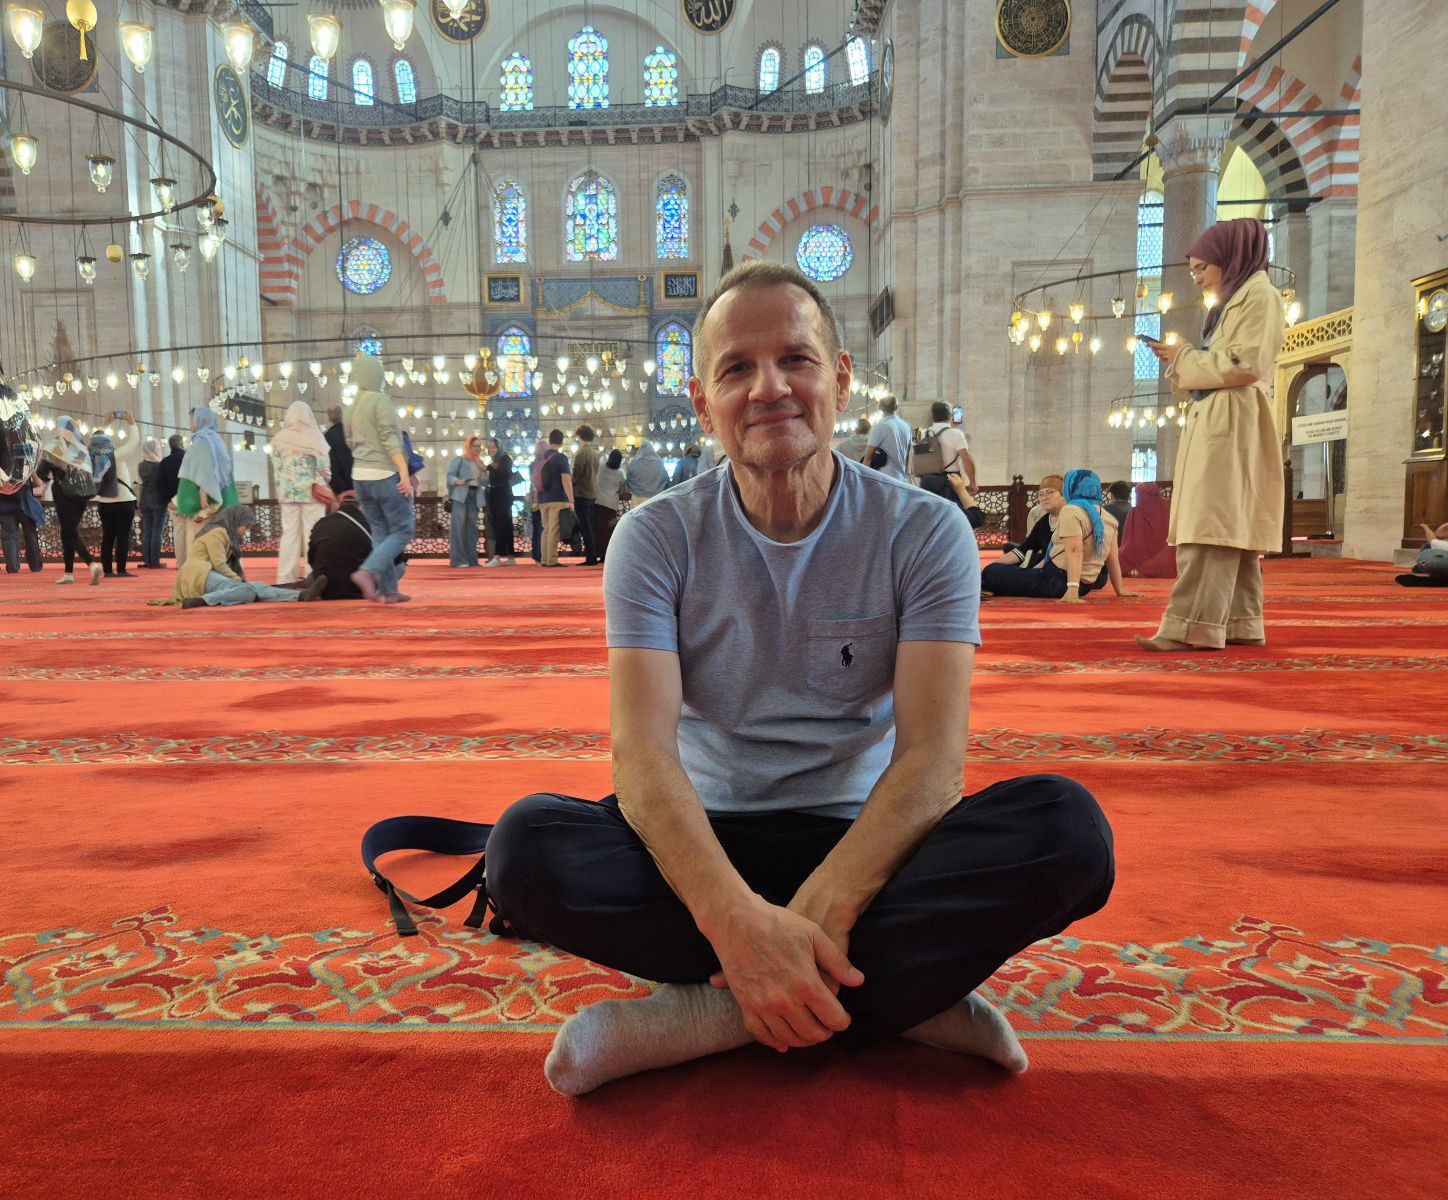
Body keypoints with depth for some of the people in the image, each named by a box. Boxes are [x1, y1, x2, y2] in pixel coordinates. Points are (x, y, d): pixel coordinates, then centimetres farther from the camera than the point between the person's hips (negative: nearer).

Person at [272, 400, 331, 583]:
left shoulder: (278, 438, 5)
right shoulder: (313, 436, -4)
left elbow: (276, 469, 6)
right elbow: (323, 466, -5)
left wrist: (279, 493, 13)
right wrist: (326, 483, 13)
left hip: (288, 492, 3)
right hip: (312, 491, -3)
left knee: (289, 533, 6)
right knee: (312, 534, 0)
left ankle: (286, 576, 6)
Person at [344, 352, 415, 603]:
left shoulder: (352, 407, 13)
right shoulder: (380, 401, -9)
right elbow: (390, 440, -17)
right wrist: (404, 472, -22)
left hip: (360, 476, 7)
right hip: (385, 475, -7)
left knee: (380, 533, 9)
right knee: (402, 531, -2)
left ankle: (388, 590, 6)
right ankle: (367, 571, -20)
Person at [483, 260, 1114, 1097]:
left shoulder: (925, 531, -6)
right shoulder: (658, 538, -5)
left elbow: (933, 754, -16)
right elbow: (643, 750, -18)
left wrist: (823, 907, -33)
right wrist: (738, 919, -35)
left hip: (863, 845, 0)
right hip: (710, 845, 1)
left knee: (1066, 828, -27)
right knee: (528, 845, -29)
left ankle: (701, 1013, -25)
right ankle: (909, 998, -22)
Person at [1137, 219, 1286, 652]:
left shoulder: (1259, 295, -4)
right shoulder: (1231, 302, 24)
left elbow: (1246, 364, -15)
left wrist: (1185, 358, -7)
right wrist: (1181, 359, 7)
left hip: (1231, 423, -10)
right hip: (1213, 421, 10)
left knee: (1209, 525, -15)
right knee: (1231, 527, 6)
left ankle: (1192, 626, -19)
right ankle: (1241, 624, 8)